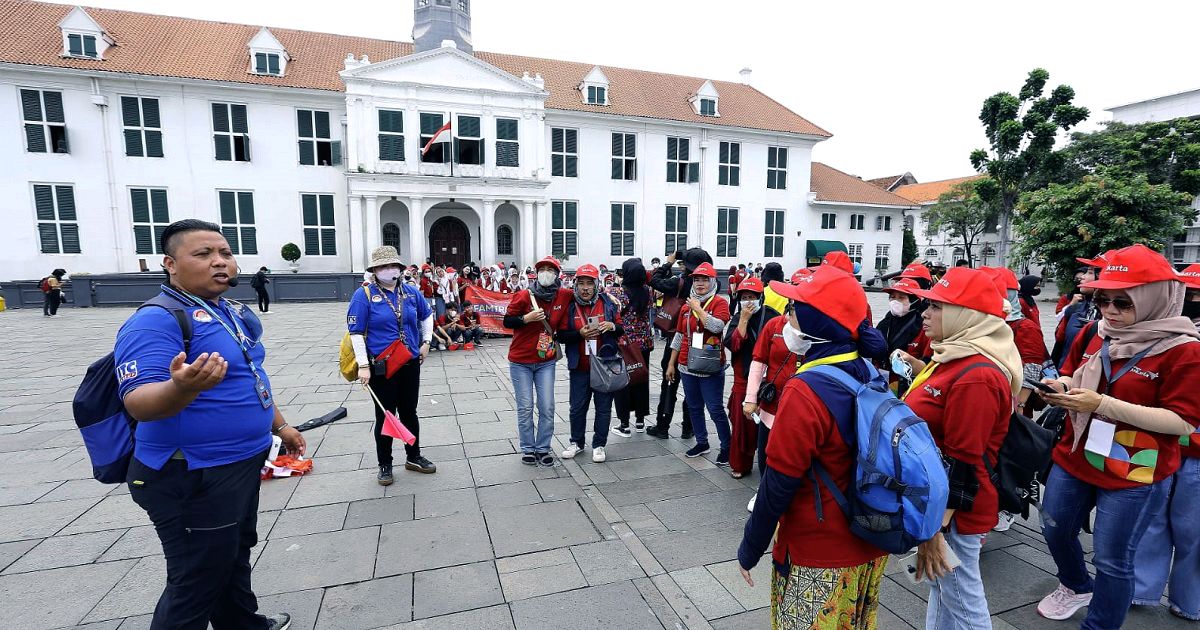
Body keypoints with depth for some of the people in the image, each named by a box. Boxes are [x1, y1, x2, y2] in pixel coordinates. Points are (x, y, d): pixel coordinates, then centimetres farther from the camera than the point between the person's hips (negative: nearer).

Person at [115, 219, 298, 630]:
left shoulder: (232, 312, 7)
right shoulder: (156, 321, -20)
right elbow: (139, 403, -31)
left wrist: (279, 426, 20)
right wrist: (182, 387, -52)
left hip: (243, 465, 9)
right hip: (193, 477, -9)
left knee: (236, 554, 27)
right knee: (197, 583, 6)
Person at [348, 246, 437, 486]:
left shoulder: (411, 292, 5)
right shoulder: (364, 295, -9)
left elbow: (427, 315, 22)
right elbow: (356, 332, -11)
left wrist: (426, 342, 15)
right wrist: (363, 366, -15)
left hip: (411, 365, 4)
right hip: (381, 367, -4)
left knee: (409, 412, 16)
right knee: (384, 416, 7)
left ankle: (413, 457, 32)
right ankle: (384, 464, 25)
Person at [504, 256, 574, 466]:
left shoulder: (564, 296, -3)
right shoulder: (524, 296, -10)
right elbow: (507, 322, -7)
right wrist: (527, 318, -21)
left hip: (546, 361, 2)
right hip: (520, 361, -2)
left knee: (547, 407, 3)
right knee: (525, 408, 4)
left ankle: (543, 449, 18)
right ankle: (528, 449, 19)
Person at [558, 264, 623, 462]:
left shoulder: (608, 304, 0)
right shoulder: (570, 306, 0)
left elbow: (622, 330, 7)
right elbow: (561, 335, -2)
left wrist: (612, 326, -14)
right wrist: (580, 334, -18)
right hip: (579, 368, 1)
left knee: (603, 407, 8)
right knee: (577, 407, 11)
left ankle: (599, 444, 24)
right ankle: (576, 442, 31)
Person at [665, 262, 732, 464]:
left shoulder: (719, 303, -6)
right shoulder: (686, 306, 11)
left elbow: (717, 326, -26)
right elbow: (679, 336, 14)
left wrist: (698, 308, -15)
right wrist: (671, 363, 15)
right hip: (687, 366, 6)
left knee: (715, 409, -1)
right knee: (694, 407, 15)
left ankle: (726, 447, 13)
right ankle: (702, 442, 30)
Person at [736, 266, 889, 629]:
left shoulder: (805, 391, -27)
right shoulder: (870, 375, -4)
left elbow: (778, 485, -22)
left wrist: (749, 549, -9)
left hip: (818, 560, -7)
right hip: (870, 548, 7)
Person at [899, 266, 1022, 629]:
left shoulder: (976, 376, -25)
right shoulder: (957, 359, 6)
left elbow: (962, 464, -25)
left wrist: (934, 527, -22)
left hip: (953, 512, -9)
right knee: (941, 590, 24)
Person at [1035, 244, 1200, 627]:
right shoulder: (1095, 334, 1)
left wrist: (1103, 404, -28)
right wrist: (1060, 387, -10)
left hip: (1134, 476, -6)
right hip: (1073, 459, 6)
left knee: (1111, 560, 8)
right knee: (1055, 531, 22)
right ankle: (1076, 587, 49)